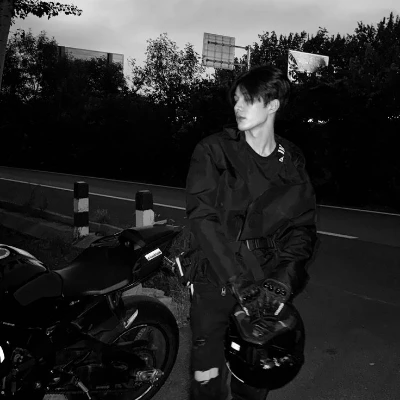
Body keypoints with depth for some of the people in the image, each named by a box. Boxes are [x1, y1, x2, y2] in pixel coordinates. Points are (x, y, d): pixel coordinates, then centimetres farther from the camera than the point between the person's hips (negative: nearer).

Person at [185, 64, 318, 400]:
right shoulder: (213, 150, -4)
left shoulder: (293, 162, 6)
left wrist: (284, 279, -11)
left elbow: (303, 227, 4)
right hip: (217, 282, -2)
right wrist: (237, 280, -18)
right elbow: (202, 218, -11)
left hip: (267, 287, 2)